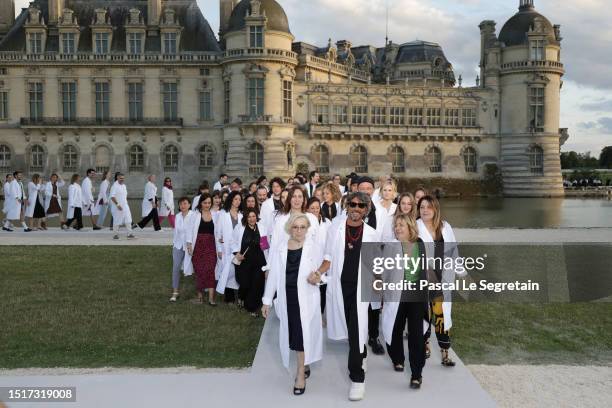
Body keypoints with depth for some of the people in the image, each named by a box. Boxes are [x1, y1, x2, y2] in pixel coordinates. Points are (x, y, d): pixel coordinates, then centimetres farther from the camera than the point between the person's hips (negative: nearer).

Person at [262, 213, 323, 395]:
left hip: (306, 298, -2)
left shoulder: (313, 248, -3)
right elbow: (273, 275, 5)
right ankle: (305, 365, 32)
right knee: (293, 334, 11)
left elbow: (321, 271, 2)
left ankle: (301, 374, 8)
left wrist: (317, 278, -22)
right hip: (287, 299, 3)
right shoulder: (280, 250, 2)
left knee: (304, 333, -2)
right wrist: (267, 301, 5)